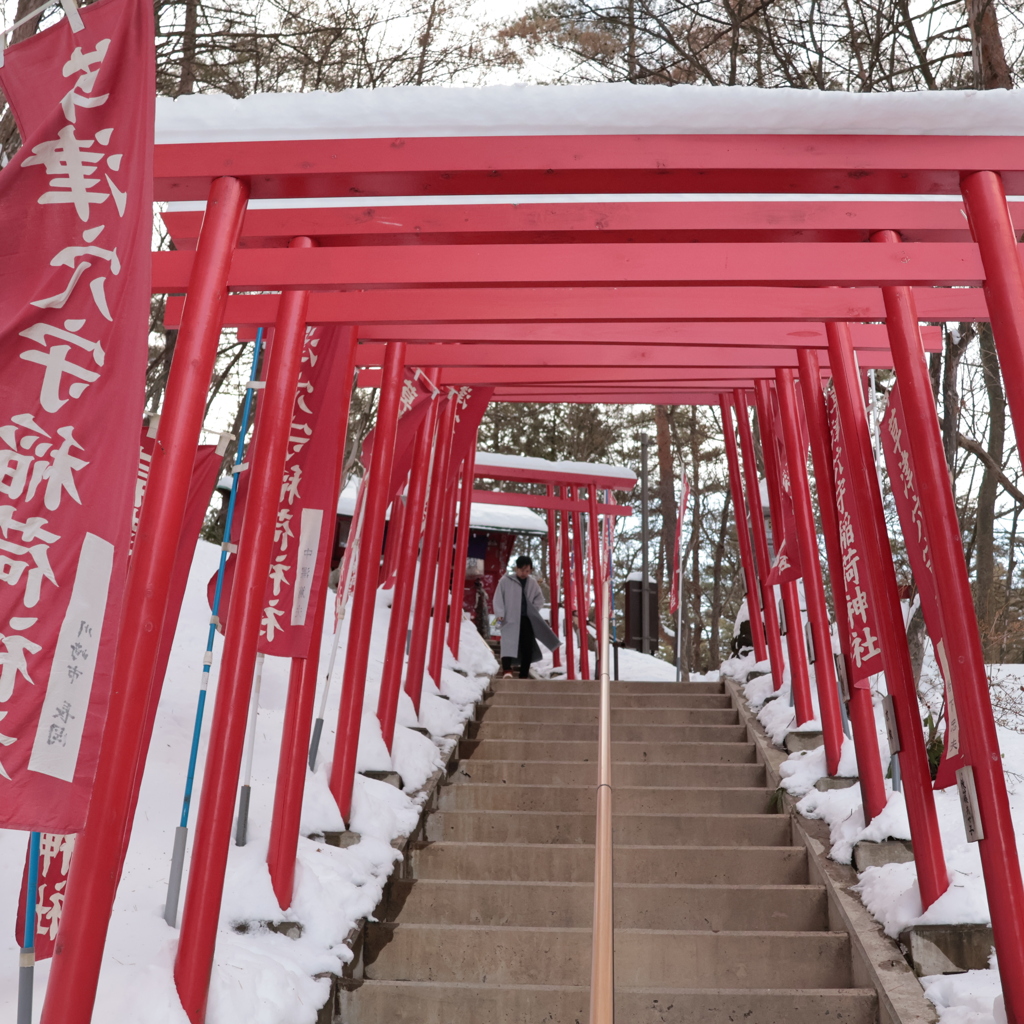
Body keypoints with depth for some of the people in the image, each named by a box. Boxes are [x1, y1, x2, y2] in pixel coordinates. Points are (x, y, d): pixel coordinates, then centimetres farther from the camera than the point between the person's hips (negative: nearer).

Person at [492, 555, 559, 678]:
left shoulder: (533, 583, 10)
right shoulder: (505, 581, 1)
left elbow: (539, 599, 20)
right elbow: (498, 598, 0)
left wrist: (533, 610, 3)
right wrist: (499, 614, -10)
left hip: (527, 619, 4)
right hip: (510, 619, -4)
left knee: (527, 647, 1)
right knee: (509, 643, -20)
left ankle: (524, 675, 9)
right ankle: (507, 670, -31)